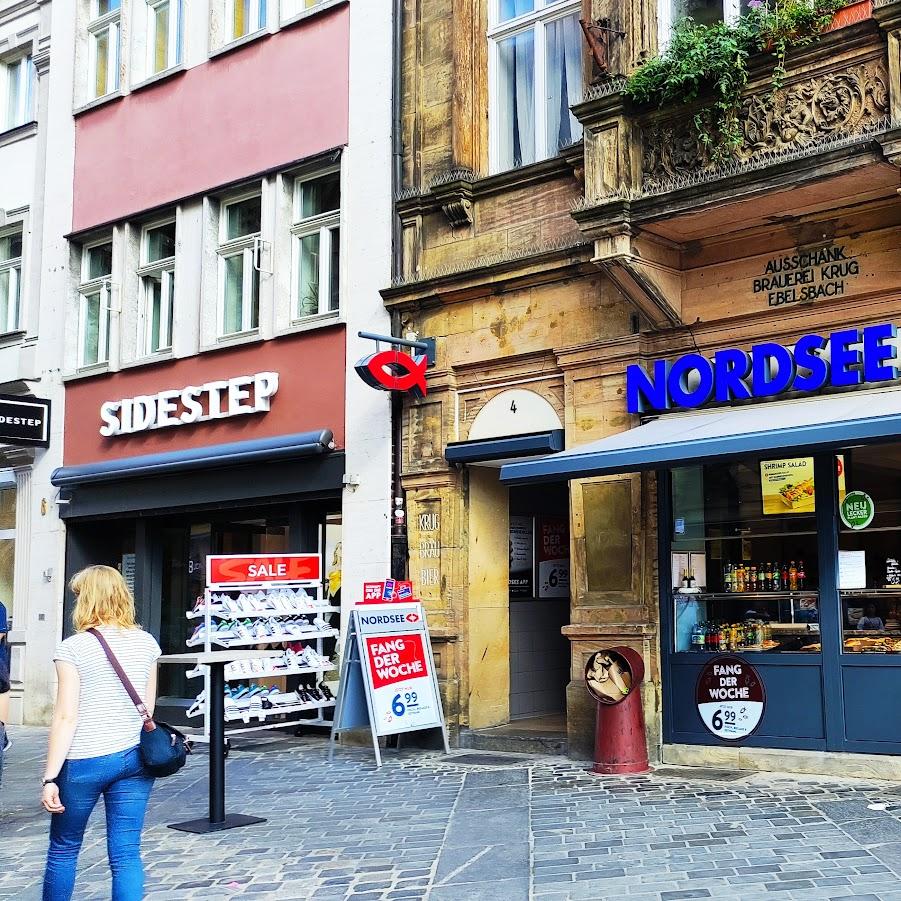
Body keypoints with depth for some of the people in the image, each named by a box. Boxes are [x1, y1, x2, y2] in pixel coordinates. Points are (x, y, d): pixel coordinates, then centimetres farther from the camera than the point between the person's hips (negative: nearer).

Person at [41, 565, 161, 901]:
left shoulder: (73, 648, -9)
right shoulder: (146, 643, 3)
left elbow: (66, 717, -12)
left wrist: (50, 778, -9)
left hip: (84, 762, -3)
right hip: (134, 758, 4)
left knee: (63, 848, 16)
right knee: (126, 854, 6)